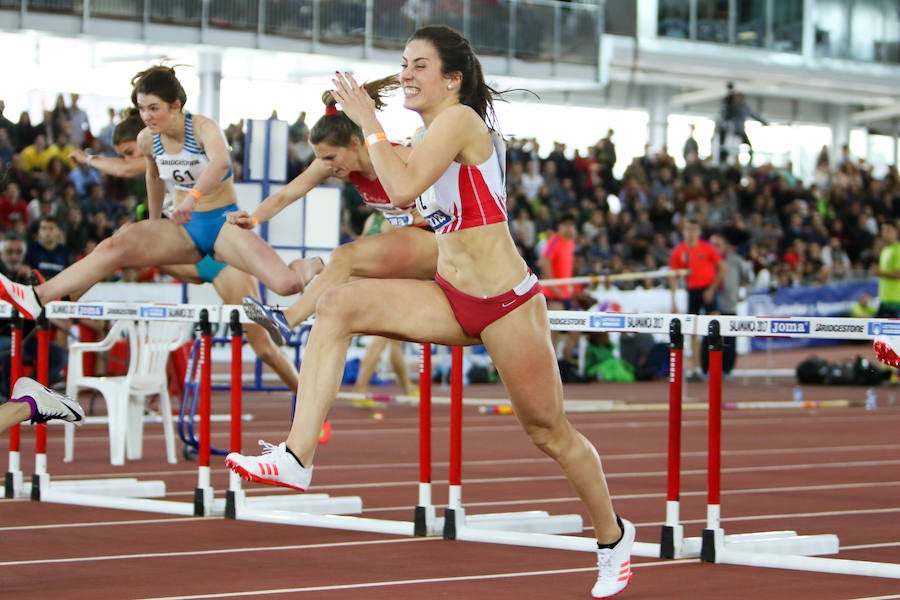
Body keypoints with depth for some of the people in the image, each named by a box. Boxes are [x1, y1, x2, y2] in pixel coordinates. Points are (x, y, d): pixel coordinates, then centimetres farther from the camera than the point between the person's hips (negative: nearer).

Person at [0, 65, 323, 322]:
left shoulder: (203, 128, -20)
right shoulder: (147, 140, -3)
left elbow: (221, 161, -43)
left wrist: (193, 197, -59)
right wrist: (154, 225, 26)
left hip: (223, 222, -5)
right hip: (184, 229, 5)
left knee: (286, 284, -24)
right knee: (114, 247, -18)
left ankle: (310, 267, 13)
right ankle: (37, 297, -24)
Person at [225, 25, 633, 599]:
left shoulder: (458, 120, -15)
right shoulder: (433, 131, 12)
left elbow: (404, 188, -26)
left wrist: (369, 123, -15)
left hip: (507, 303, -8)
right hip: (452, 299, 8)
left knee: (550, 432, 5)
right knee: (339, 304, -14)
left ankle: (614, 535, 30)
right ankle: (297, 457, -22)